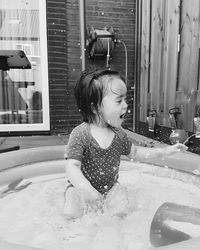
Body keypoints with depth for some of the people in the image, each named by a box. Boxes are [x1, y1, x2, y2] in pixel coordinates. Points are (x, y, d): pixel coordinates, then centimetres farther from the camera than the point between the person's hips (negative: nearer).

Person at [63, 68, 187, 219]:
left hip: (110, 187, 4)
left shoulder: (118, 134, -6)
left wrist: (164, 151, 1)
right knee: (72, 213, -21)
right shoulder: (80, 134, -23)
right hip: (82, 188, -3)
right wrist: (87, 190, -43)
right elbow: (72, 167, -27)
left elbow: (134, 152, 7)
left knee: (122, 209, -14)